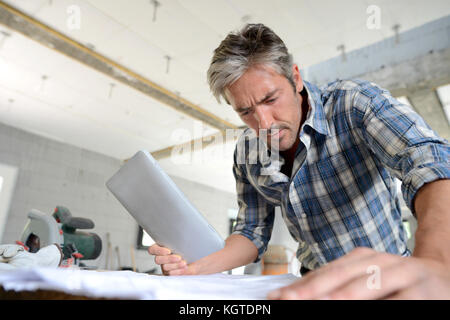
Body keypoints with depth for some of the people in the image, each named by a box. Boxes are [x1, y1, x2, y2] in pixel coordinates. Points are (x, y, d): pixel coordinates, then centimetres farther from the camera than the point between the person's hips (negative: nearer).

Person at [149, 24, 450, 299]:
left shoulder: (354, 102, -17)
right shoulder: (247, 153, -5)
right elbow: (253, 232, 2)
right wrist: (197, 266, -15)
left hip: (387, 281, -1)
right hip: (317, 281, 2)